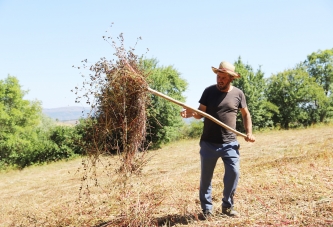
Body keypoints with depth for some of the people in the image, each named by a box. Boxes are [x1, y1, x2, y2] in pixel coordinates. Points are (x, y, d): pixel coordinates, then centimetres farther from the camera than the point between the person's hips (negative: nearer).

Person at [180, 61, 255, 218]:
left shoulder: (238, 94, 1)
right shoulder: (209, 91, -2)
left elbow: (245, 114, 14)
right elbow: (200, 113, -2)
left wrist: (249, 132, 4)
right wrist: (191, 113, -24)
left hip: (230, 143, 1)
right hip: (209, 143, 0)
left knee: (233, 173, -3)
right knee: (206, 176, 7)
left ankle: (227, 206, 18)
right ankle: (206, 208, 22)